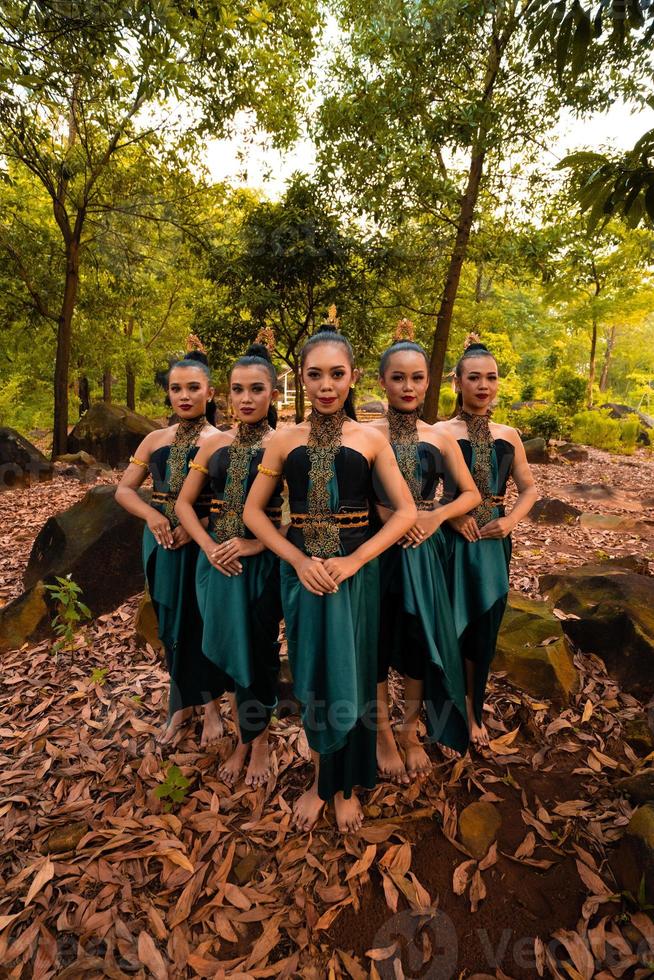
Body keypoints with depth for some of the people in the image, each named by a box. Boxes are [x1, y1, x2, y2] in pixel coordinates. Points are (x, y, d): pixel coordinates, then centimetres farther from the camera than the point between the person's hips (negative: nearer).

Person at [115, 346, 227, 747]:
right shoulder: (155, 439, 6)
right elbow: (124, 490, 6)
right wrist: (151, 514, -13)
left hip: (203, 544, -4)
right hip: (163, 542, 5)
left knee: (204, 621, 7)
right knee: (171, 624, 15)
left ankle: (210, 702, 29)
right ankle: (183, 702, 35)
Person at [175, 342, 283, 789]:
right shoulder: (216, 444, 3)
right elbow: (184, 503, 7)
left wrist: (256, 544, -19)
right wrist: (208, 546, -7)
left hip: (262, 562, -4)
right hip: (219, 562, 4)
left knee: (258, 652, 9)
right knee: (229, 651, 15)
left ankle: (259, 742, 33)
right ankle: (242, 740, 36)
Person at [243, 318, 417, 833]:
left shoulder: (370, 439, -3)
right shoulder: (285, 440, 0)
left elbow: (406, 511, -3)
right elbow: (254, 510, 3)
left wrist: (352, 561, -14)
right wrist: (298, 560, -11)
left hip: (355, 573, -1)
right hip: (301, 572, 2)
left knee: (350, 681, 10)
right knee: (311, 680, 14)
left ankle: (346, 785, 35)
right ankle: (321, 780, 38)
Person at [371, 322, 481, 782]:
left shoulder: (441, 438, 4)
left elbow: (472, 494, 7)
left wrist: (437, 515, -10)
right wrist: (390, 514, -21)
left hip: (426, 552, 3)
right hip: (379, 550, -2)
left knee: (423, 641, 11)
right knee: (379, 642, 8)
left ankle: (411, 730, 35)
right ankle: (383, 734, 31)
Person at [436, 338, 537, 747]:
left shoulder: (509, 435, 5)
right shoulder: (441, 432, -7)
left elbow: (529, 489, 13)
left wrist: (510, 520, -4)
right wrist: (451, 514, -20)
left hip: (494, 544, 4)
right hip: (454, 542, -3)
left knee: (484, 631, 13)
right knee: (452, 627, 6)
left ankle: (474, 712, 34)